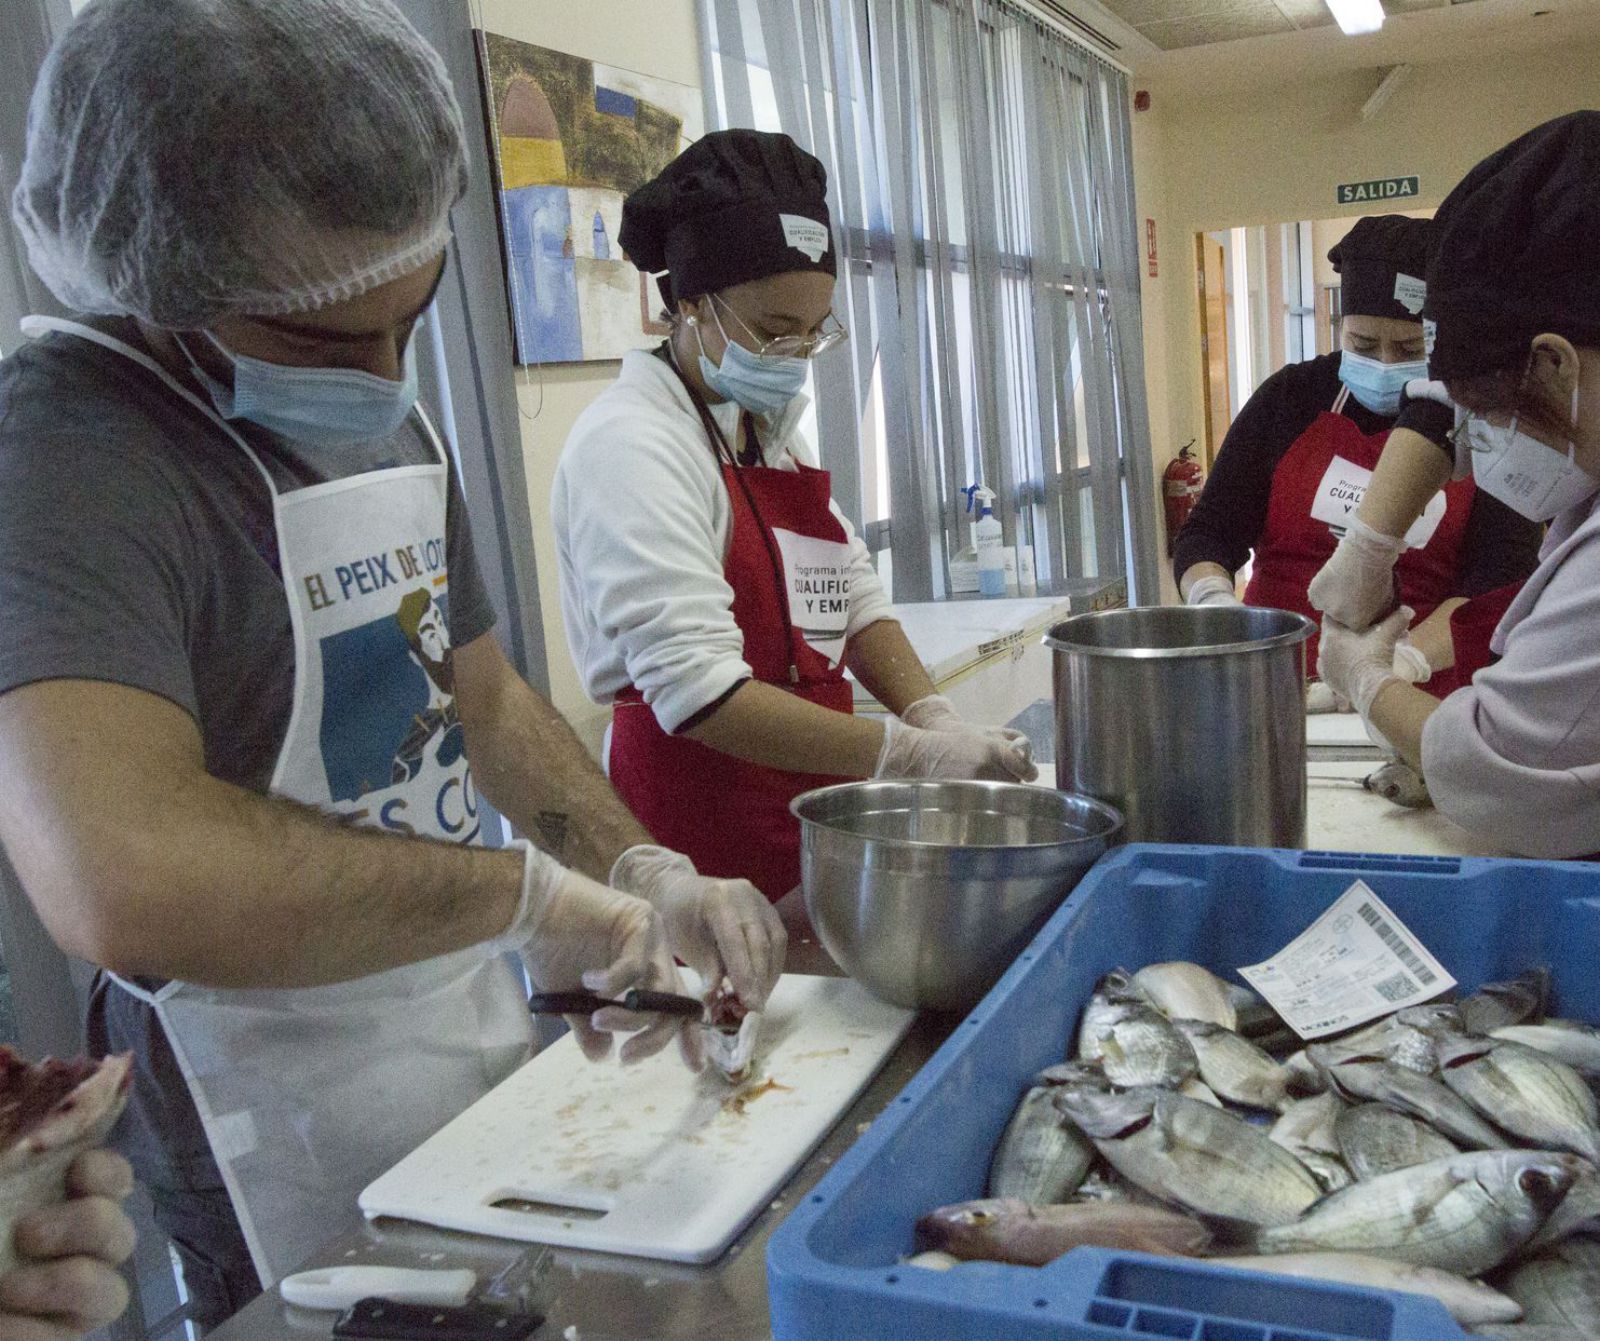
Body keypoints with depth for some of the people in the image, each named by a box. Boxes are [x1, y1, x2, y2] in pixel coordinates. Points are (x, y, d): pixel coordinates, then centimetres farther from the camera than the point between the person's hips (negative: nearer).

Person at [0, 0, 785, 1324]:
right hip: (292, 1166, -8)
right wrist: (528, 891, -29)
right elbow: (124, 883, -41)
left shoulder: (387, 419, 5)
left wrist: (640, 870, -4)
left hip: (489, 1041, 8)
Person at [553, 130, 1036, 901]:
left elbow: (852, 598, 12)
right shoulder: (630, 443, -17)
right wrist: (913, 755, -25)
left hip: (815, 825, 8)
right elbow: (697, 689, -24)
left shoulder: (770, 429, 12)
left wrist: (935, 719, -6)